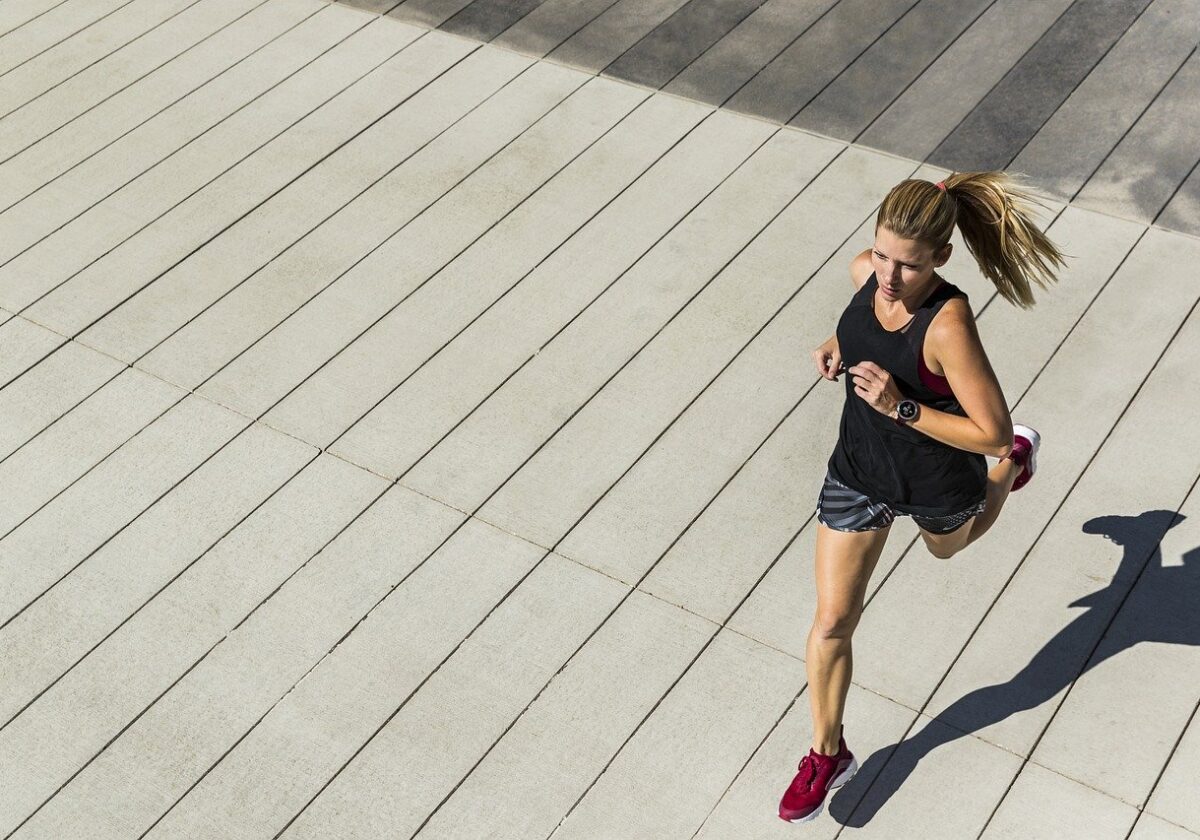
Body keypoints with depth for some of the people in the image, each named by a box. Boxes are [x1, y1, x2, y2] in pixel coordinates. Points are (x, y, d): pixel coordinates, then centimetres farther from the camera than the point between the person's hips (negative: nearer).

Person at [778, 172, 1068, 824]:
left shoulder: (948, 325, -36)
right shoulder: (866, 271, -17)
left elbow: (990, 431, -30)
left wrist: (900, 407, -37)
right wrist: (837, 347, -12)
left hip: (937, 483, -4)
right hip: (858, 473, 4)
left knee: (947, 547, 34)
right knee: (832, 622, 6)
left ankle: (1018, 461, 63)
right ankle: (828, 754, 26)